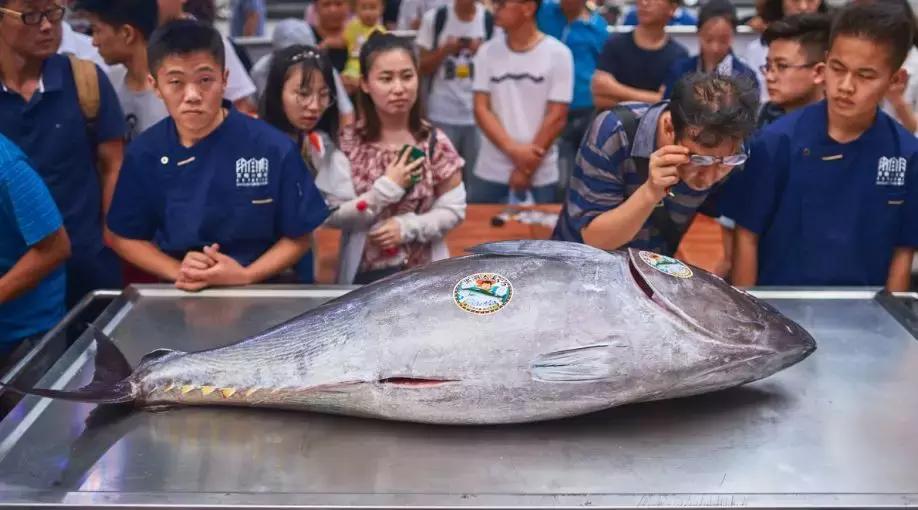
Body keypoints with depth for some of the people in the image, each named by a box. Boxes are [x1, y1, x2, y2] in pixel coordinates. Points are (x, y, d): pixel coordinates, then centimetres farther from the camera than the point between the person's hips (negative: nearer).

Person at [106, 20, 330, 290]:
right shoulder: (143, 154, -2)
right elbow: (124, 237, 7)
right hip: (180, 295, 2)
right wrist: (177, 271, -8)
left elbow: (298, 237, -1)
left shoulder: (274, 149, -9)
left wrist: (245, 276, -14)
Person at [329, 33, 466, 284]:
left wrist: (406, 226, -15)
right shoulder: (346, 144, -7)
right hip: (363, 274, -1)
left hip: (426, 272, 1)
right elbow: (330, 216, -12)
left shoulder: (435, 143, -3)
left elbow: (454, 210, -2)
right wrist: (386, 190, -18)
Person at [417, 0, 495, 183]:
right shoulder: (434, 18, -2)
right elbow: (423, 67, 2)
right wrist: (445, 50, -14)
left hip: (478, 114, 0)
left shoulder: (491, 20, -3)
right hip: (442, 115, 0)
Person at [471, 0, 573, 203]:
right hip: (490, 172, 3)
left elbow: (556, 117, -7)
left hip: (540, 176, -3)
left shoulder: (558, 54, -5)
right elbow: (481, 109, 0)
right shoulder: (487, 52, 4)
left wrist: (527, 169, -9)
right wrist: (513, 150, -15)